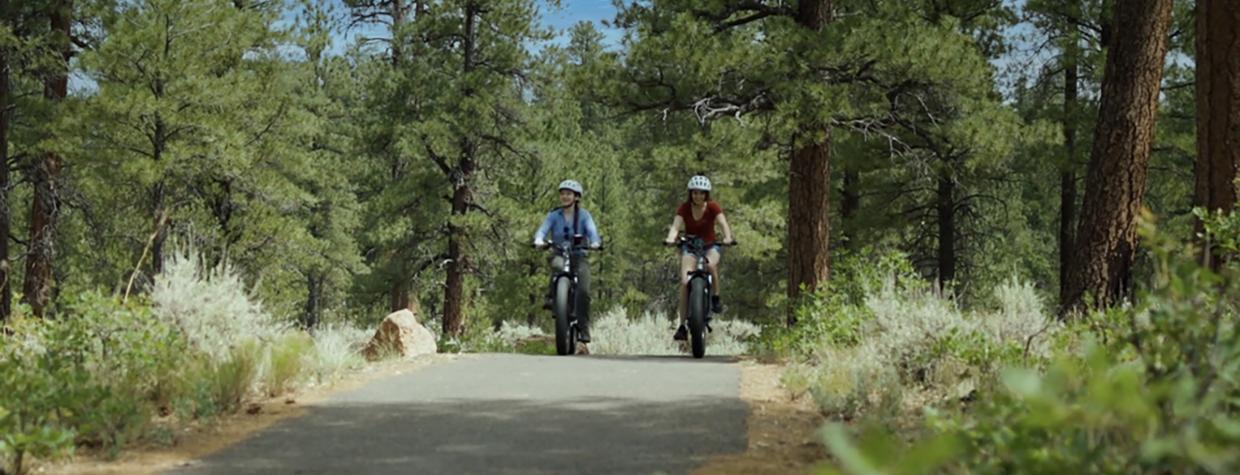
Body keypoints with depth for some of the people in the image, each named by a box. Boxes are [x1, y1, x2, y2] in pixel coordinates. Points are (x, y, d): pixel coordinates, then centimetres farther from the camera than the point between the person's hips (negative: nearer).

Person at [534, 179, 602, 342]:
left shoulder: (584, 215, 3)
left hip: (579, 257, 0)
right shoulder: (553, 215, 4)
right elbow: (543, 229, -12)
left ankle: (583, 329, -10)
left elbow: (592, 230, -13)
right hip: (559, 255, 0)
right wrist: (539, 241, -35)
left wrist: (595, 243, -36)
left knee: (583, 292, -20)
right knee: (558, 265, -39)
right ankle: (552, 296, -23)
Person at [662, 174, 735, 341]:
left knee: (710, 264, -36)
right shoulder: (684, 208, -9)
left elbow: (724, 224, -23)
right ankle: (682, 326, -15)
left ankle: (716, 297, -11)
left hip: (710, 246, 0)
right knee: (685, 282, -18)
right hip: (690, 246, 0)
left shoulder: (713, 207, -10)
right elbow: (675, 226, -21)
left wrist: (727, 238, -45)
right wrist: (670, 239, -43)